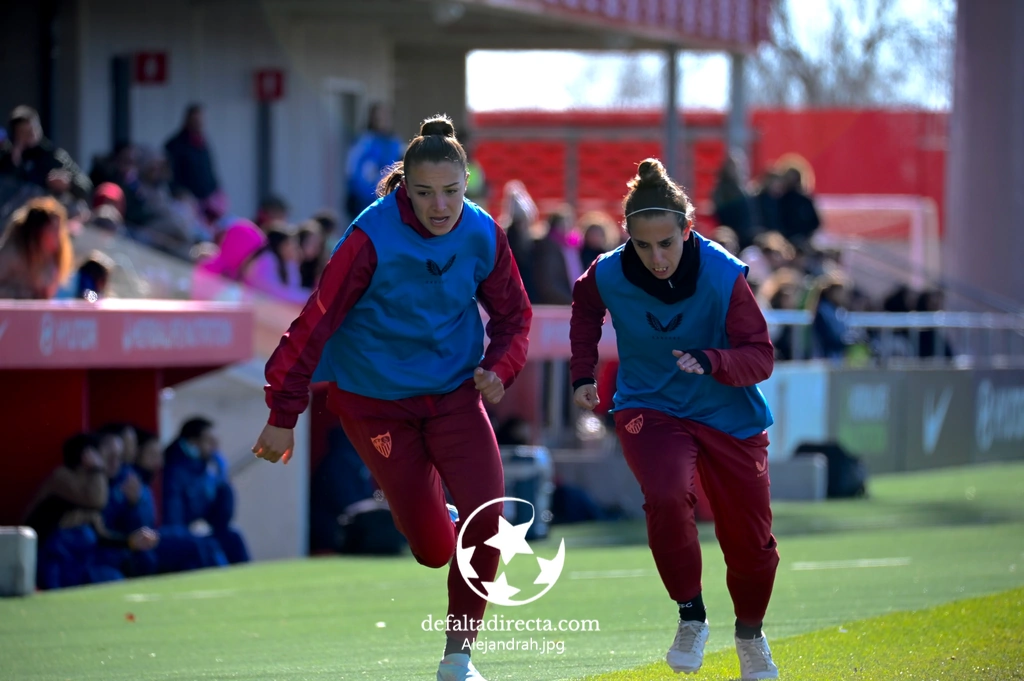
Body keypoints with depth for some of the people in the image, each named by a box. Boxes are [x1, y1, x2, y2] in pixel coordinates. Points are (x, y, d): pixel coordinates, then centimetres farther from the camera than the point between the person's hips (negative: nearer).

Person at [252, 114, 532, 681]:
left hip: (454, 394, 3)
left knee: (486, 518, -14)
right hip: (375, 398, -3)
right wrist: (283, 415, -18)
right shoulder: (372, 238, -21)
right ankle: (437, 518, 39)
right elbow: (316, 322, -18)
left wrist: (500, 367, -13)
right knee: (432, 548, -1)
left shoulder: (483, 236, -9)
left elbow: (513, 314, 7)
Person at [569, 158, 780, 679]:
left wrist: (710, 361, -40)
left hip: (729, 417, 0)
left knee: (750, 542, 6)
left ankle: (750, 633, 38)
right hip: (648, 410, 0)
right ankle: (691, 617, -8)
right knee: (667, 496, -30)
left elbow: (760, 357, -22)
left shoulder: (723, 276, -22)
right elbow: (585, 308, 12)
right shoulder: (608, 275, -14)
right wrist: (583, 374, 7)